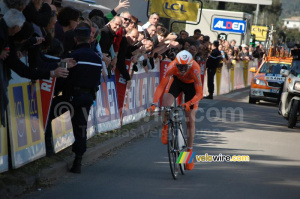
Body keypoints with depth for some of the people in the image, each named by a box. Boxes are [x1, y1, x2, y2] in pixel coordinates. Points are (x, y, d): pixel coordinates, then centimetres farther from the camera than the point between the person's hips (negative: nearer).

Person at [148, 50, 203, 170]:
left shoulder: (195, 69, -39)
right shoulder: (172, 66, -35)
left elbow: (199, 94, -38)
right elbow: (161, 86, -35)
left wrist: (190, 103, -56)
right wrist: (154, 103, -47)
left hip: (191, 85, -1)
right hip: (177, 81, 1)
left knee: (190, 120, -6)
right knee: (166, 103, -29)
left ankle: (189, 151, 7)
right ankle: (166, 127, 0)